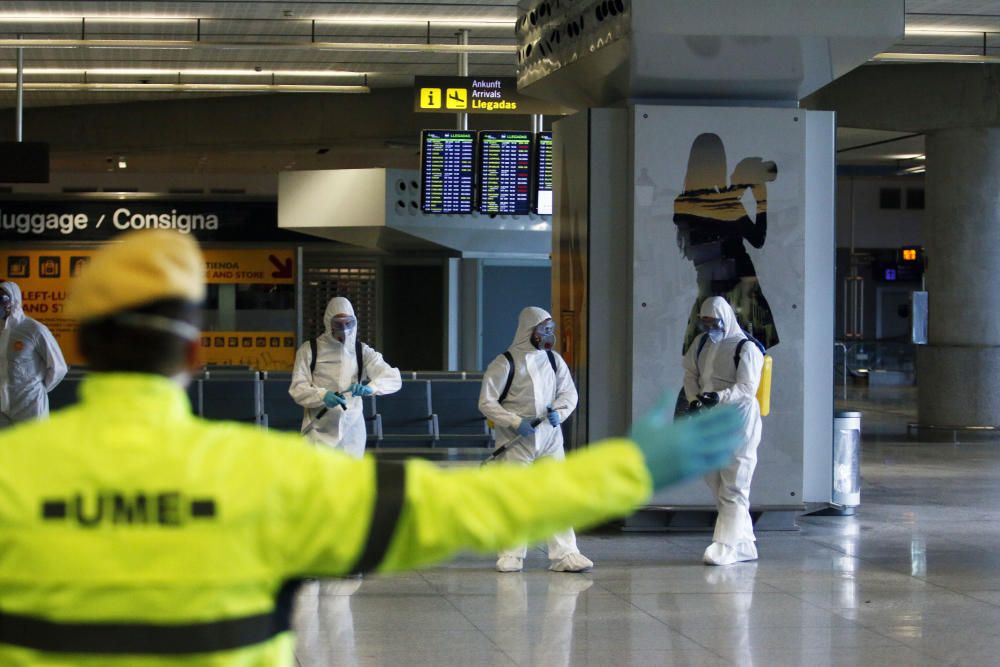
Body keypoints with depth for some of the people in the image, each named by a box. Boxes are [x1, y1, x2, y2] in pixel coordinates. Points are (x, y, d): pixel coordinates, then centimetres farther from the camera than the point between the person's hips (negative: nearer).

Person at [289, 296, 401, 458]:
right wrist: (322, 396, -27)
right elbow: (297, 389, -7)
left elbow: (393, 379, -6)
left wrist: (369, 387, -27)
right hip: (320, 430, -3)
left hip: (351, 429, 3)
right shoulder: (310, 350, -1)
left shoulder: (362, 352, 5)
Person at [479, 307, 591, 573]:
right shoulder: (504, 363, -7)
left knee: (557, 495, -1)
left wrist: (559, 411, -12)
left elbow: (569, 392, 10)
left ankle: (564, 554, 1)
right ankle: (511, 555, 13)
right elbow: (486, 402, -8)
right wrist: (515, 422, -18)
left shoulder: (553, 360, 8)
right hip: (515, 441, -4)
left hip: (549, 438, 4)